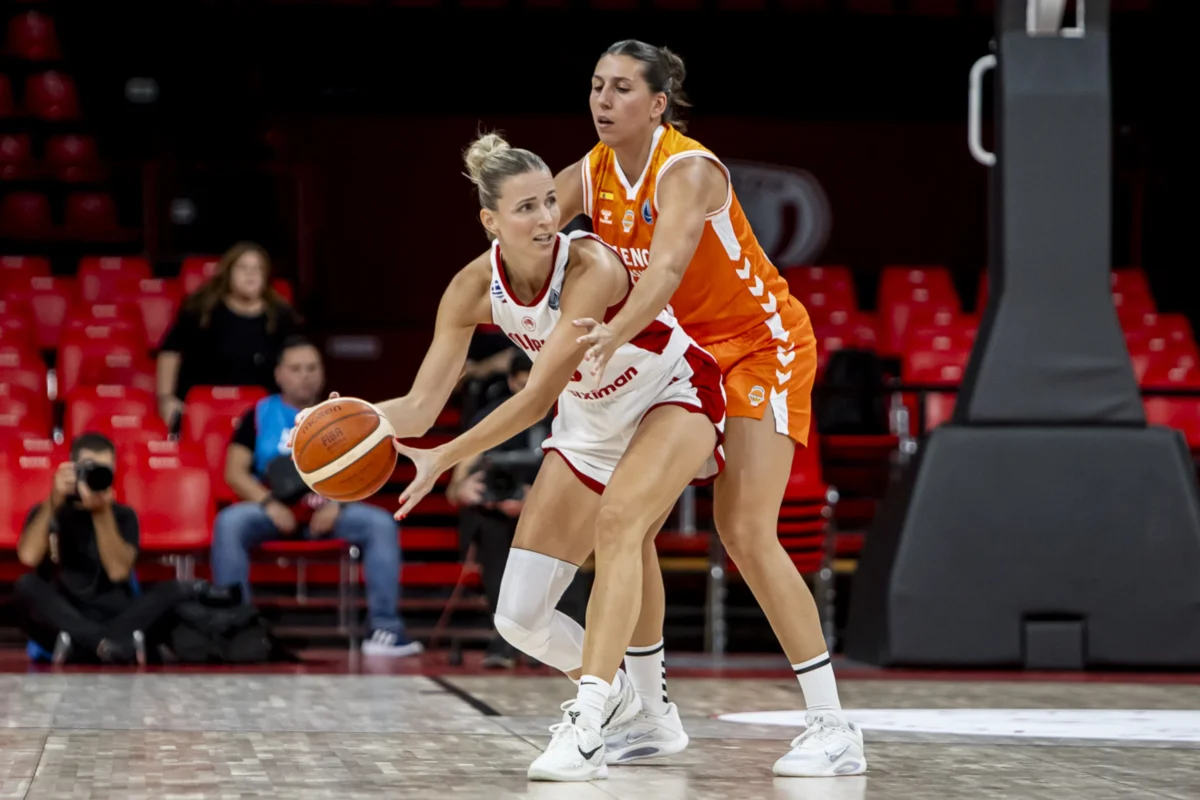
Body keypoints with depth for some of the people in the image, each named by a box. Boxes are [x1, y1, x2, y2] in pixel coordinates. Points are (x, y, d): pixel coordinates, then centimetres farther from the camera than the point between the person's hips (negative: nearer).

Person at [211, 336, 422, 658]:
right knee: (229, 523, -32)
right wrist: (268, 504, -14)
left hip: (328, 511, 1)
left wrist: (338, 504, -11)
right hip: (274, 510, -1)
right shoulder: (259, 416, 11)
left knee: (381, 523, -25)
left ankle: (384, 628, -25)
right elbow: (235, 471, 3)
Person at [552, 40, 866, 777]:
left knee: (747, 532, -18)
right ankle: (647, 710, 16)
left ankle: (833, 726, -17)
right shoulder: (587, 178, -3)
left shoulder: (689, 170, -25)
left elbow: (667, 266, -41)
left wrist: (615, 336, -57)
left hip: (762, 347, -7)